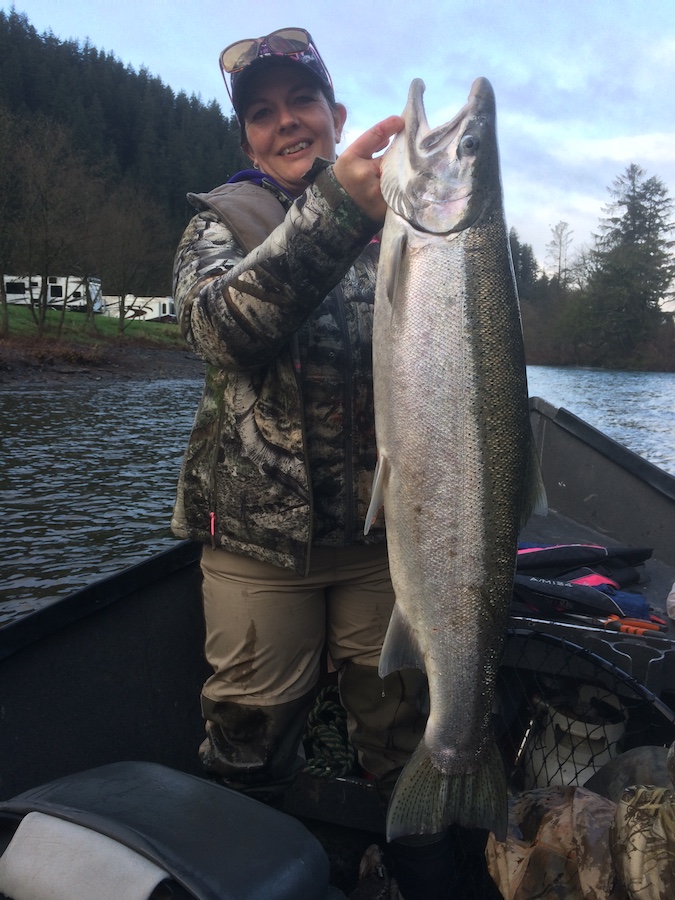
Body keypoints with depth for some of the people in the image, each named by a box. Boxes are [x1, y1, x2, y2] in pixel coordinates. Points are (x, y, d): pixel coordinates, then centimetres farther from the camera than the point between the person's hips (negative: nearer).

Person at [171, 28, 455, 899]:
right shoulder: (223, 219, 3)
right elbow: (221, 326, -20)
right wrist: (333, 210, -32)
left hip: (386, 529, 2)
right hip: (259, 532, -1)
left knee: (401, 729, 14)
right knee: (251, 734, 12)